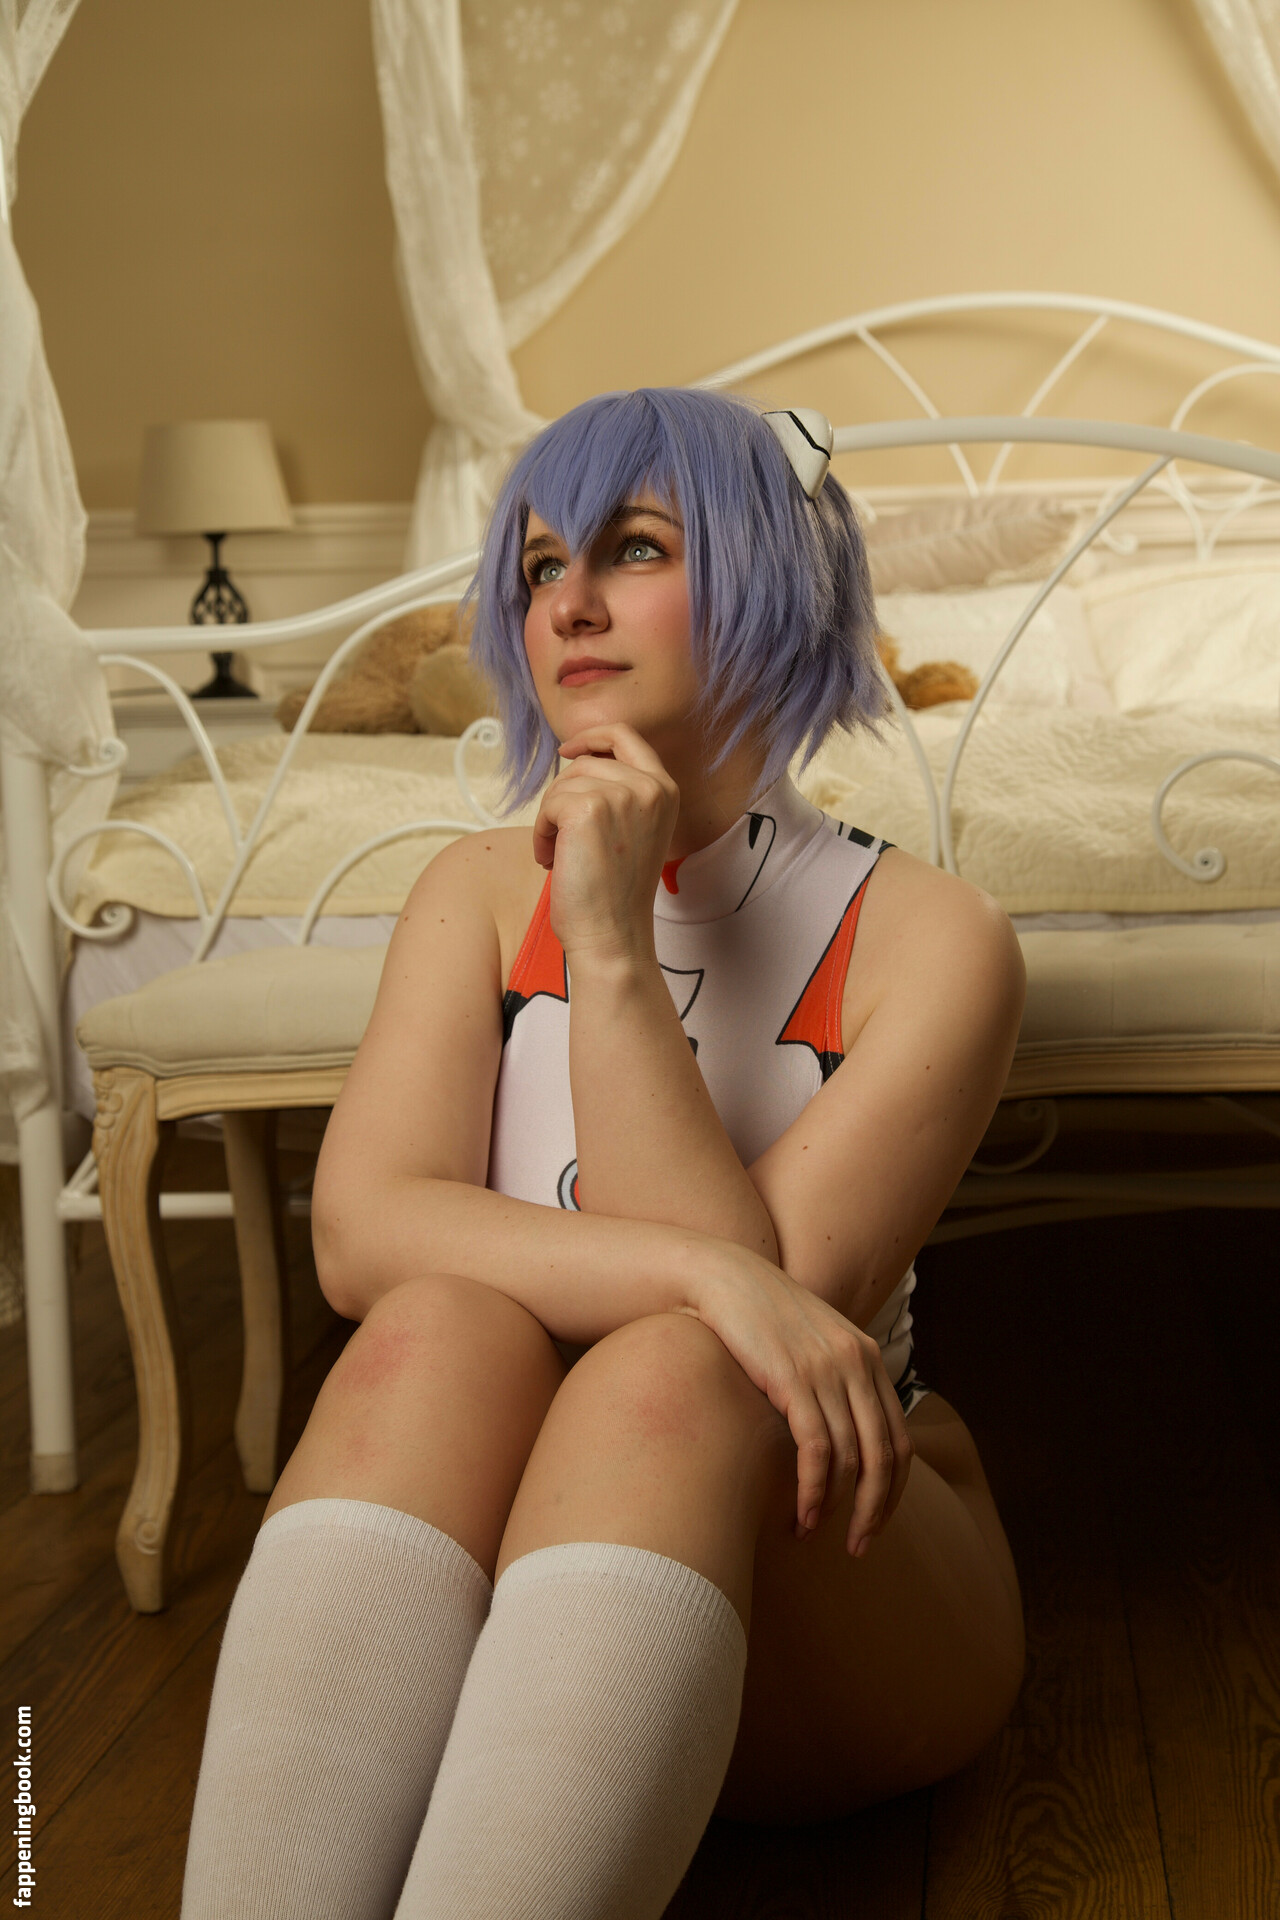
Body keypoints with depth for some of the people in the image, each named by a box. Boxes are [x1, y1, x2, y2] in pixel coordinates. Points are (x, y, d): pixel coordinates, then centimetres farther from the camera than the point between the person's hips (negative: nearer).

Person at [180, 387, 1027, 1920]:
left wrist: (614, 948, -22)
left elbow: (781, 1296, -19)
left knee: (662, 1381, -34)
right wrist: (712, 1274, -29)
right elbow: (362, 1233, -14)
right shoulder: (482, 894, 3)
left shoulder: (925, 939, -8)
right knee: (439, 1330, -30)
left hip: (825, 1580, -2)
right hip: (504, 1560, 2)